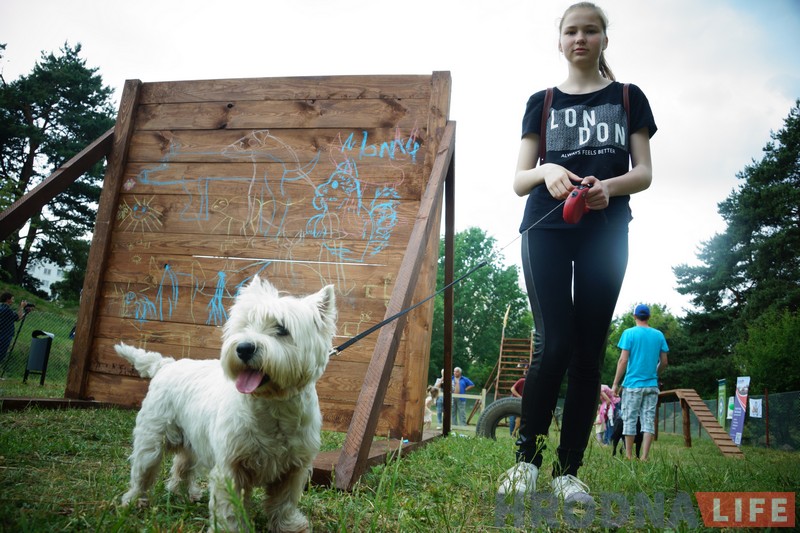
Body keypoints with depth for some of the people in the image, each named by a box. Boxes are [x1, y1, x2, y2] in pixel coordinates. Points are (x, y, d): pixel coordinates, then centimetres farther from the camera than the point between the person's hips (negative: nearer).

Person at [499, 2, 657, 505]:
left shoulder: (629, 98, 14)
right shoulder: (542, 102, 13)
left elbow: (644, 172, 6)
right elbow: (519, 180, 7)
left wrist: (609, 186, -16)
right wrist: (545, 172, -16)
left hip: (606, 234, 1)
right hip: (547, 231, -1)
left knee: (589, 351, -1)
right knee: (554, 344, -11)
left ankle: (568, 471, 6)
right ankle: (527, 458, 4)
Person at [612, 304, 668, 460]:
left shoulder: (629, 333, -5)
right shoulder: (659, 335, 6)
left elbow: (623, 360, -10)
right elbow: (664, 362, 7)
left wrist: (615, 383, -5)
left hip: (633, 384, -3)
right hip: (652, 385, 3)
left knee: (630, 420, 3)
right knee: (649, 420, 4)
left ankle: (628, 457, 7)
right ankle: (644, 457, 0)